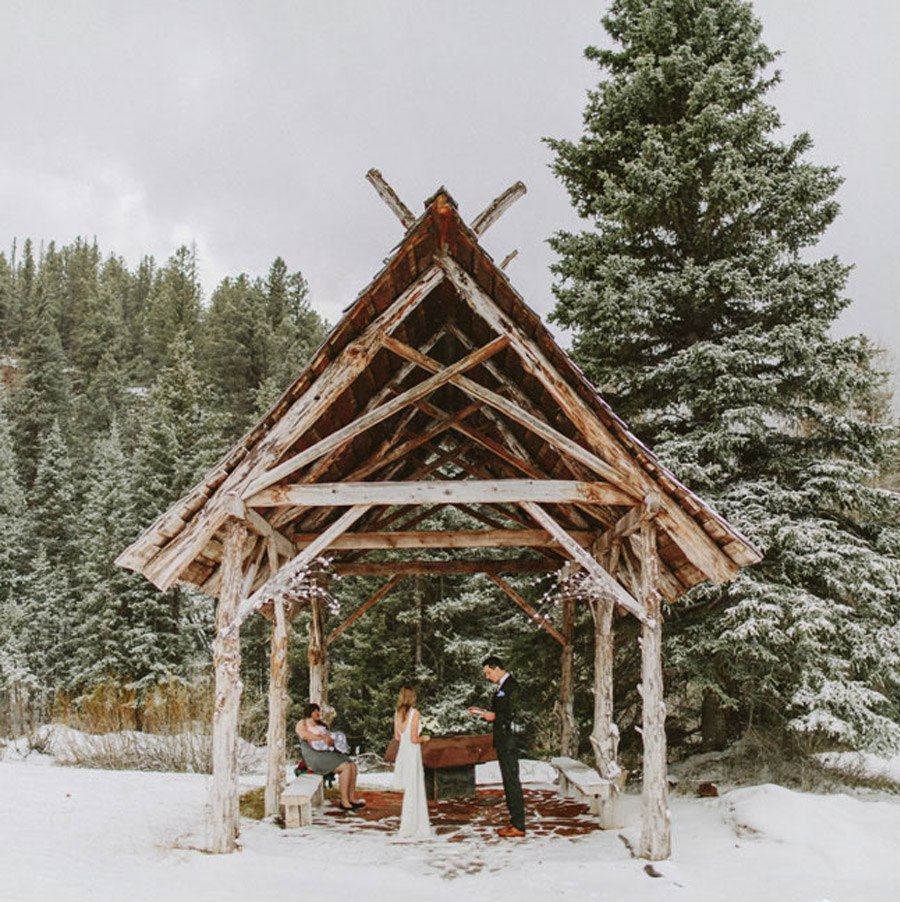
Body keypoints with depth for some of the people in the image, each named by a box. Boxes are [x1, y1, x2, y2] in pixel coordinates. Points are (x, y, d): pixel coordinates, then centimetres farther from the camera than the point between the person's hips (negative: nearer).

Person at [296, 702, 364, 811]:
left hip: (328, 752, 7)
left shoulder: (321, 726, 26)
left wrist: (330, 740, -8)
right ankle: (344, 801, -21)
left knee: (352, 765, -13)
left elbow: (330, 741, 17)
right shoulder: (302, 723, 5)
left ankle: (352, 798, -11)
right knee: (345, 767, -24)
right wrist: (322, 737, -17)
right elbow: (304, 735, -18)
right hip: (315, 754, -7)